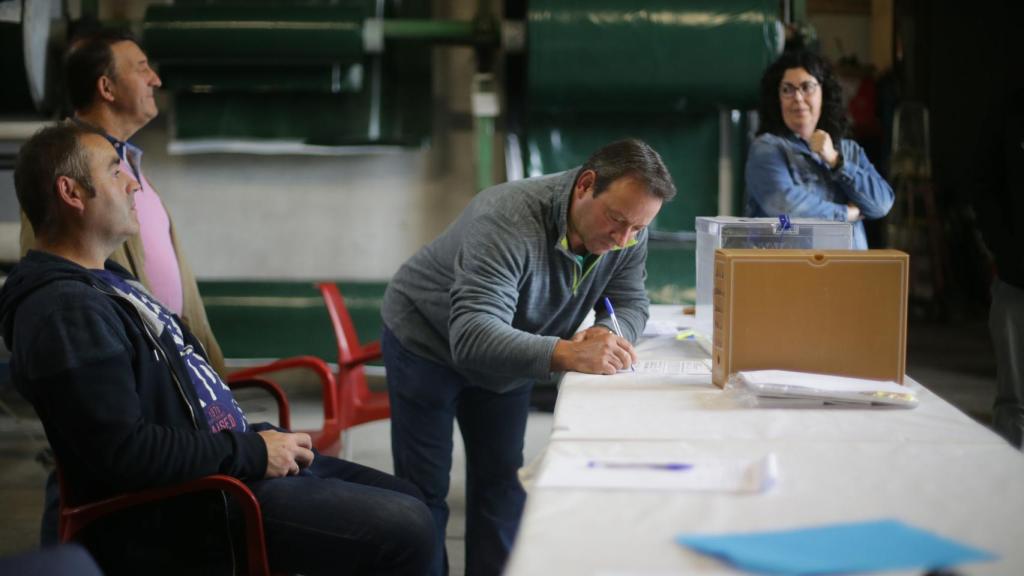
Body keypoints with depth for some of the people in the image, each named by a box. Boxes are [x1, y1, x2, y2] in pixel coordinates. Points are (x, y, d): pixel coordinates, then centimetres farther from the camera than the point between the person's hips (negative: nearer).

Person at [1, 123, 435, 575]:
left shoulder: (103, 281, 15)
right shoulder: (65, 311, -20)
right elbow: (125, 451, -27)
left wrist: (258, 439, 7)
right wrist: (251, 452, -18)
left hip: (218, 467, 11)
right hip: (184, 505, -11)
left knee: (407, 504, 12)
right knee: (405, 530, -16)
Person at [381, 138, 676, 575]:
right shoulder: (509, 220, -39)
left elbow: (631, 303, -11)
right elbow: (472, 337, -49)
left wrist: (609, 334, -37)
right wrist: (568, 354, -62)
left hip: (507, 357, 6)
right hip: (429, 345, -6)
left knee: (502, 481, 10)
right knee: (426, 489, -1)